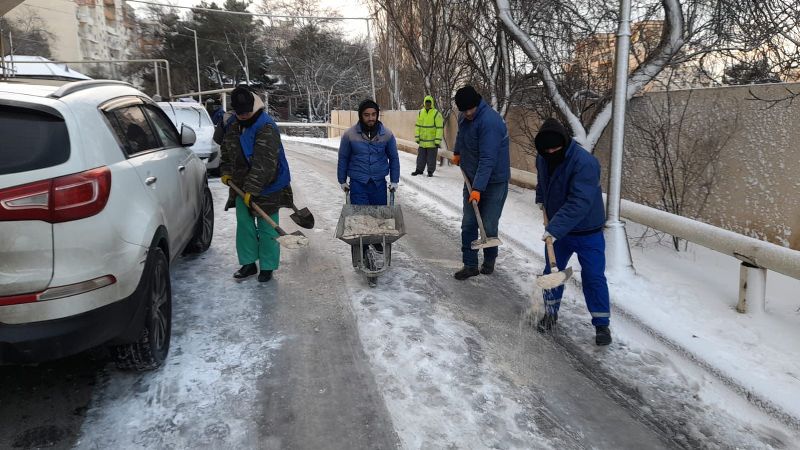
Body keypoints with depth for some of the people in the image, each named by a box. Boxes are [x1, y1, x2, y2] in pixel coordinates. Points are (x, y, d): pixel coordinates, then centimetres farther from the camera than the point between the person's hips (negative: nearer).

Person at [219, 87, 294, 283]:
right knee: (244, 225, 11)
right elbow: (226, 150, 21)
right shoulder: (233, 124, 5)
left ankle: (267, 267, 13)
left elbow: (264, 164, -27)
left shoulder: (267, 128, -21)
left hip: (266, 188, -7)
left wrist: (252, 190, -28)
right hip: (241, 186, 7)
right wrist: (226, 172, 8)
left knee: (266, 229, 2)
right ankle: (248, 263, 22)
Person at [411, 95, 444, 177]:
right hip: (422, 141, 4)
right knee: (421, 157, 12)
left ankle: (430, 171, 15)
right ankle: (419, 170, 24)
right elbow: (418, 126, 12)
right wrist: (417, 137, 6)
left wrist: (438, 140, -15)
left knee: (431, 158, 4)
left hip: (432, 141, -4)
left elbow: (439, 128, -10)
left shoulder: (436, 113, -8)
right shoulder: (420, 113, 7)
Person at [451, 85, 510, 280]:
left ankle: (489, 260, 24)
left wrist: (478, 188, -33)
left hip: (494, 181, -7)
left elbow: (488, 159, -30)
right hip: (472, 179, 7)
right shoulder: (464, 117, 1)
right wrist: (457, 153, 36)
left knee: (488, 226, -1)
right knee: (468, 224, 3)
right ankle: (470, 264, 12)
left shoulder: (489, 121, -26)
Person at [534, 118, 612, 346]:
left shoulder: (585, 162, -28)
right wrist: (541, 199, 9)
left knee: (594, 277, 0)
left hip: (588, 232, -6)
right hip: (557, 229, 6)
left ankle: (601, 324, 15)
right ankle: (550, 313, 31)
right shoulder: (542, 158, -4)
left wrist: (555, 229, -39)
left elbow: (579, 203, -36)